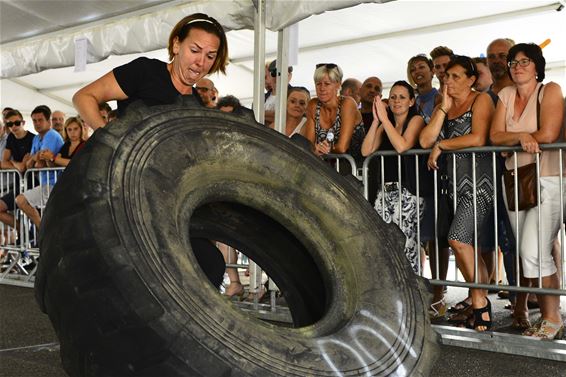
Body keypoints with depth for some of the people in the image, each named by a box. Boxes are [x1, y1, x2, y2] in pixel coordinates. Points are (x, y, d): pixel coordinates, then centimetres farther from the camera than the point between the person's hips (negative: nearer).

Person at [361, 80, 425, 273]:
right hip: (385, 190, 5)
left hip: (407, 192, -5)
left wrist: (384, 117, -7)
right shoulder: (384, 126, 20)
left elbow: (402, 146, -15)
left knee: (405, 244, -13)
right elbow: (366, 150, 5)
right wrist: (376, 120, 1)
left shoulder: (416, 120, 3)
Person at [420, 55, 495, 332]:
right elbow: (425, 141, 2)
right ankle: (482, 303, 12)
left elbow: (478, 139, -18)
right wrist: (444, 108, -1)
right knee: (470, 245, 6)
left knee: (458, 238, -17)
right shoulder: (443, 106, 17)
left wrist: (441, 145, -8)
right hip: (456, 182, 7)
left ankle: (479, 299, -3)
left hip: (479, 181, -7)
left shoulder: (481, 100, -1)